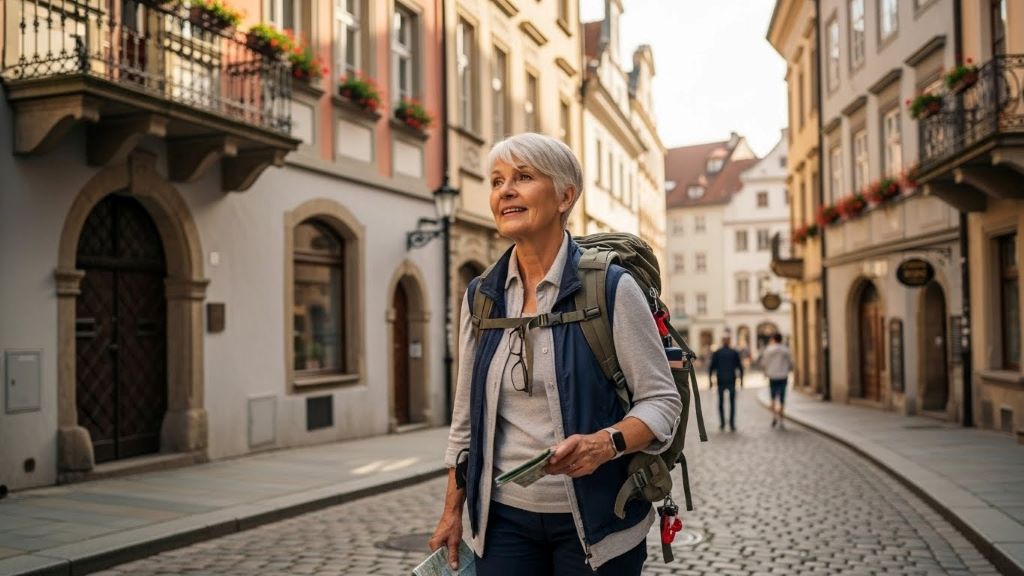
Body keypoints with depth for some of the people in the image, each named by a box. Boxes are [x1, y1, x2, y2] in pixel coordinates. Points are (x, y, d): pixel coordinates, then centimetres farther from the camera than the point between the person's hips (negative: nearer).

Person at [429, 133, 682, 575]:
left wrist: (605, 443, -27)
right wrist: (452, 511, 9)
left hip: (595, 517, -3)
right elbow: (467, 415, 10)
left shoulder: (611, 289, -10)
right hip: (503, 517, 3)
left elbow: (661, 399, -9)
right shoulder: (480, 297, 3)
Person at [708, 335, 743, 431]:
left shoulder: (716, 353, 0)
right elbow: (740, 367, 2)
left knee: (721, 402, 11)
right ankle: (732, 424, -1)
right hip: (731, 381, 0)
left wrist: (710, 379, 5)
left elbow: (711, 367, -2)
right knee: (732, 403, 5)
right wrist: (741, 379, 10)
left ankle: (722, 424, 9)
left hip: (721, 381, 0)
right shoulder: (734, 353, 1)